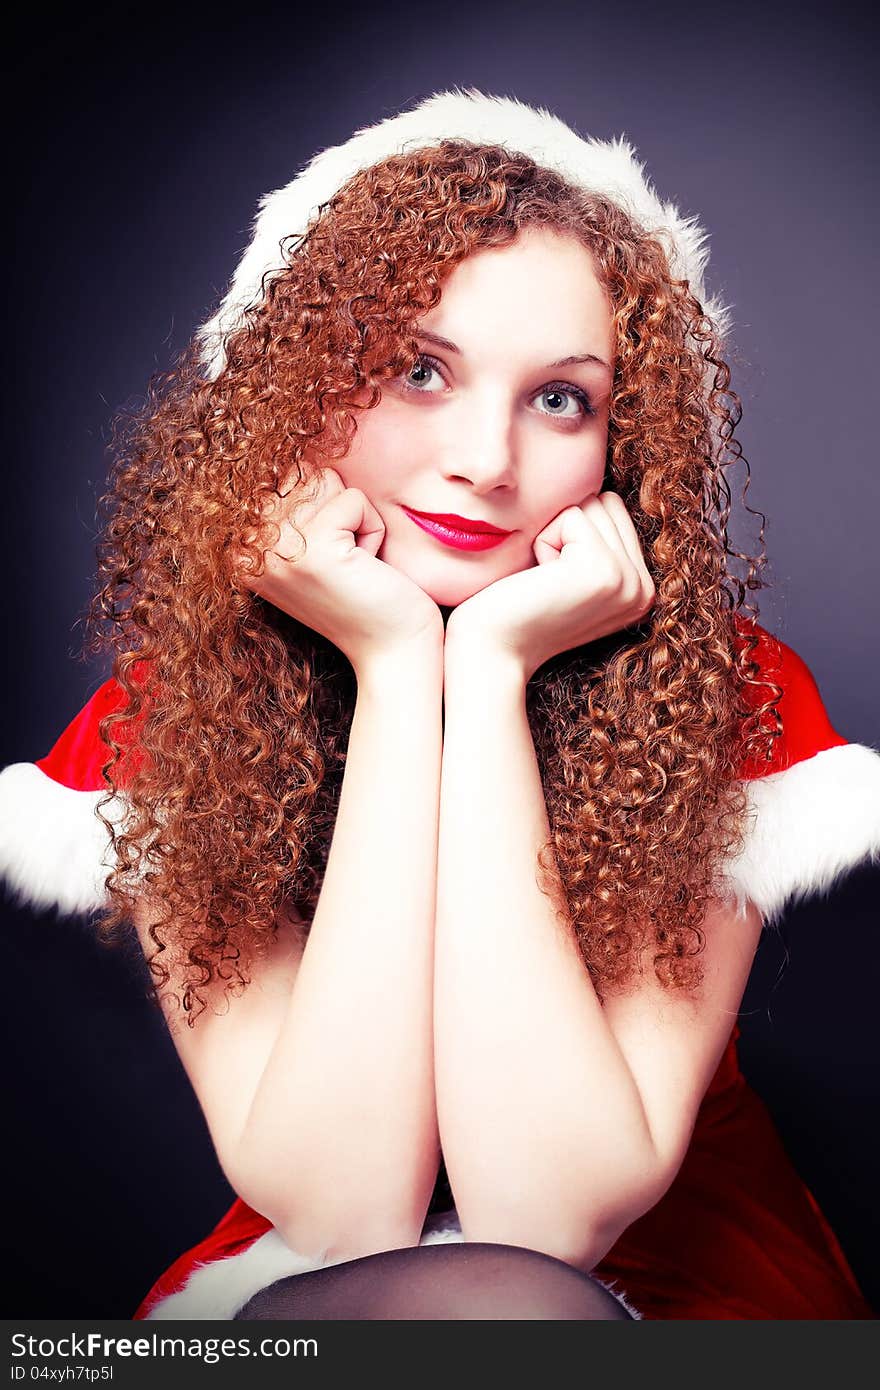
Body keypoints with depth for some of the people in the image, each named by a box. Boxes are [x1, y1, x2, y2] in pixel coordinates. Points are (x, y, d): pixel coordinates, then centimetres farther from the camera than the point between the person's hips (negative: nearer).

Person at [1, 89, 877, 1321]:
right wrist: (396, 666, -26)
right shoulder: (159, 724, -13)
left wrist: (492, 672, -28)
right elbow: (338, 1212, -23)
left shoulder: (737, 699, -16)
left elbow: (556, 1215, -24)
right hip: (291, 1283, 0)